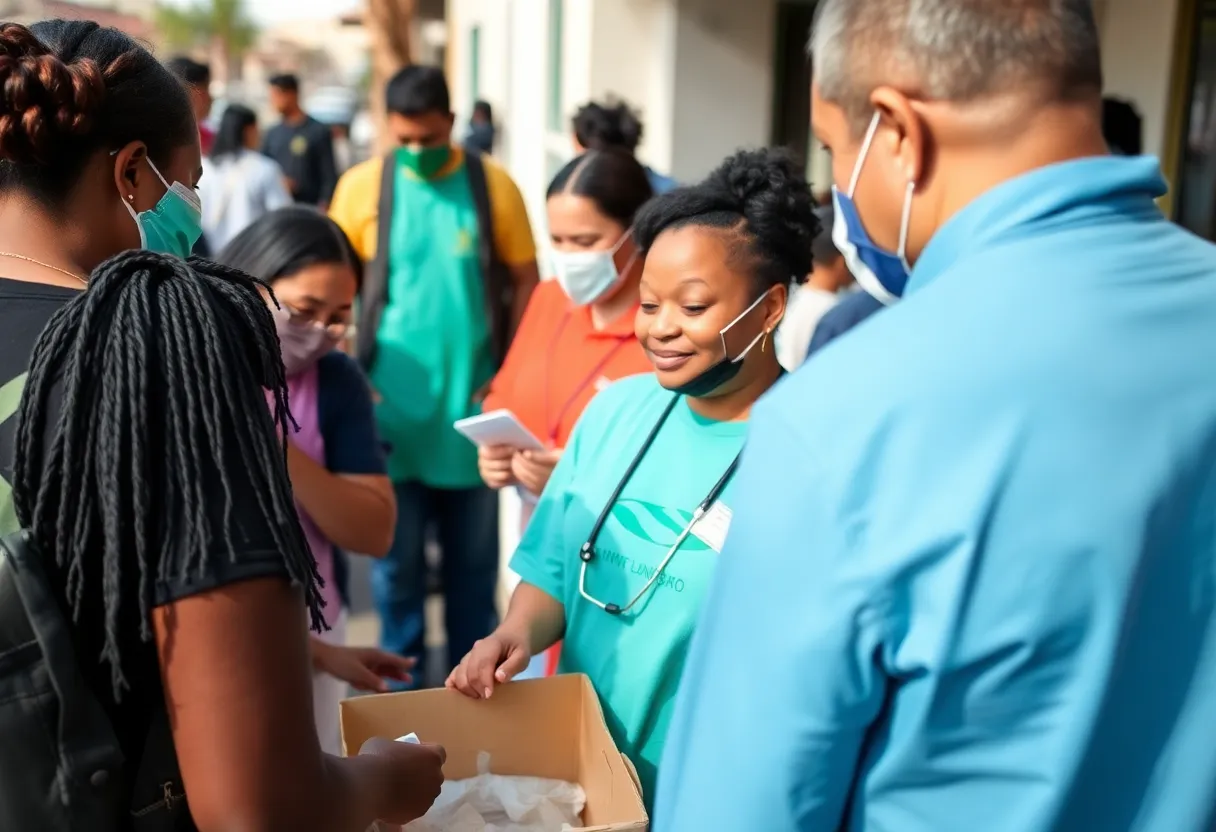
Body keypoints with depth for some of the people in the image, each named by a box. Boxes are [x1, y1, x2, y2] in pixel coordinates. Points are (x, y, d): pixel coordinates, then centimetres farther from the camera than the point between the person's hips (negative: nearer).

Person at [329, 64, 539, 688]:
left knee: (473, 555, 14)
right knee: (397, 555, 11)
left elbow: (525, 281, 2)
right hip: (392, 405, 0)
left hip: (471, 406, 1)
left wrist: (510, 373, -5)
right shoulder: (362, 185, -3)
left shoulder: (493, 185, -2)